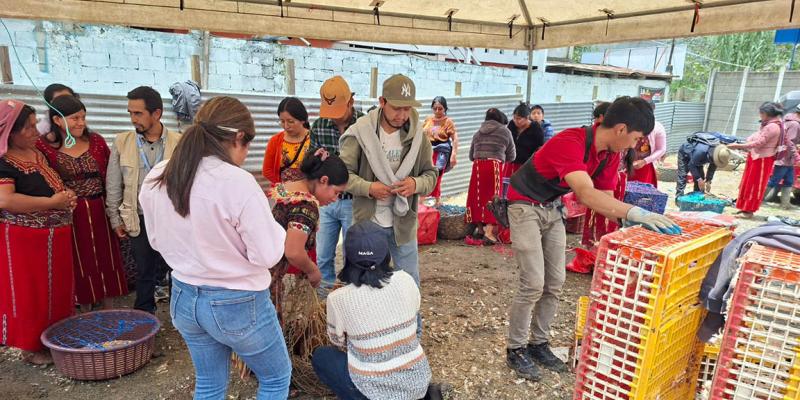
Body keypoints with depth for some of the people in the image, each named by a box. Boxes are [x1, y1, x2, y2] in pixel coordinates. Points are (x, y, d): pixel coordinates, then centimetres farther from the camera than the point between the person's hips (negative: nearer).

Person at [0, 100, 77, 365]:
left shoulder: (39, 153, 9)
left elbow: (54, 186, 23)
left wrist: (66, 195, 1)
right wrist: (52, 202, -23)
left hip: (54, 237, 8)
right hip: (24, 240, -8)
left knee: (56, 291, 17)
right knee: (29, 295, 6)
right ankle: (30, 347, 23)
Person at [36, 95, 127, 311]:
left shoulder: (96, 141, 0)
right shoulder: (43, 146, -8)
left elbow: (110, 176, 4)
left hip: (99, 212, 2)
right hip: (69, 215, -2)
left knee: (105, 259, 11)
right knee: (80, 262, 12)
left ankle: (107, 310, 29)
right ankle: (86, 312, 30)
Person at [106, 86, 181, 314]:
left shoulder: (179, 143, -5)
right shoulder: (122, 142, 0)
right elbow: (113, 185, 6)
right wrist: (116, 220, 6)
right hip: (140, 221, 2)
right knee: (144, 273, 15)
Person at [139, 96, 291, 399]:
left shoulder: (156, 179, -4)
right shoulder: (238, 182, -26)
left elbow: (157, 241, 10)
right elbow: (268, 255, -21)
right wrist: (272, 223, -4)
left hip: (183, 298, 7)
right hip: (237, 303, -6)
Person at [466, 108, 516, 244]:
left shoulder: (478, 132, 18)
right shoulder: (505, 131, 8)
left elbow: (471, 155, 20)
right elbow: (512, 156, 12)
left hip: (478, 166, 3)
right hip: (495, 166, -3)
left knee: (478, 196, 13)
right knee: (493, 197, 0)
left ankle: (479, 227, 23)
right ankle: (489, 230, -7)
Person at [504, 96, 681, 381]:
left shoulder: (610, 154, -3)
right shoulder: (570, 143, -31)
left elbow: (605, 198, 0)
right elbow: (586, 194, -43)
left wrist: (629, 219, -17)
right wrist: (635, 212, -49)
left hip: (552, 208, 8)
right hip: (525, 206, -8)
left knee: (555, 282, 8)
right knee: (533, 284, -10)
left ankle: (539, 343, 23)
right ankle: (516, 349, 8)